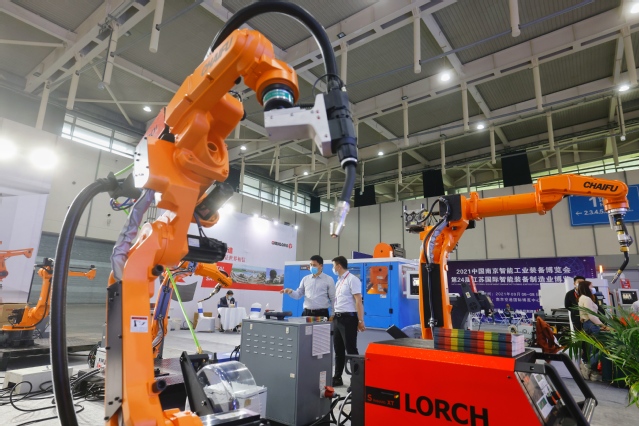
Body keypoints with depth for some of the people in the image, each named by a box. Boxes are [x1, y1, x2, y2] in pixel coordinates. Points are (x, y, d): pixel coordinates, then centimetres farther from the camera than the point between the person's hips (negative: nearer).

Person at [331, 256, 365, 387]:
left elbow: (358, 301, -16)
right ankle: (337, 378, 27)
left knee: (351, 349, -2)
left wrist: (360, 321, -19)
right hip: (337, 318, 9)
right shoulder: (339, 281, 14)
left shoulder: (352, 279, -13)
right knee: (338, 350, 16)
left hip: (348, 318, -9)